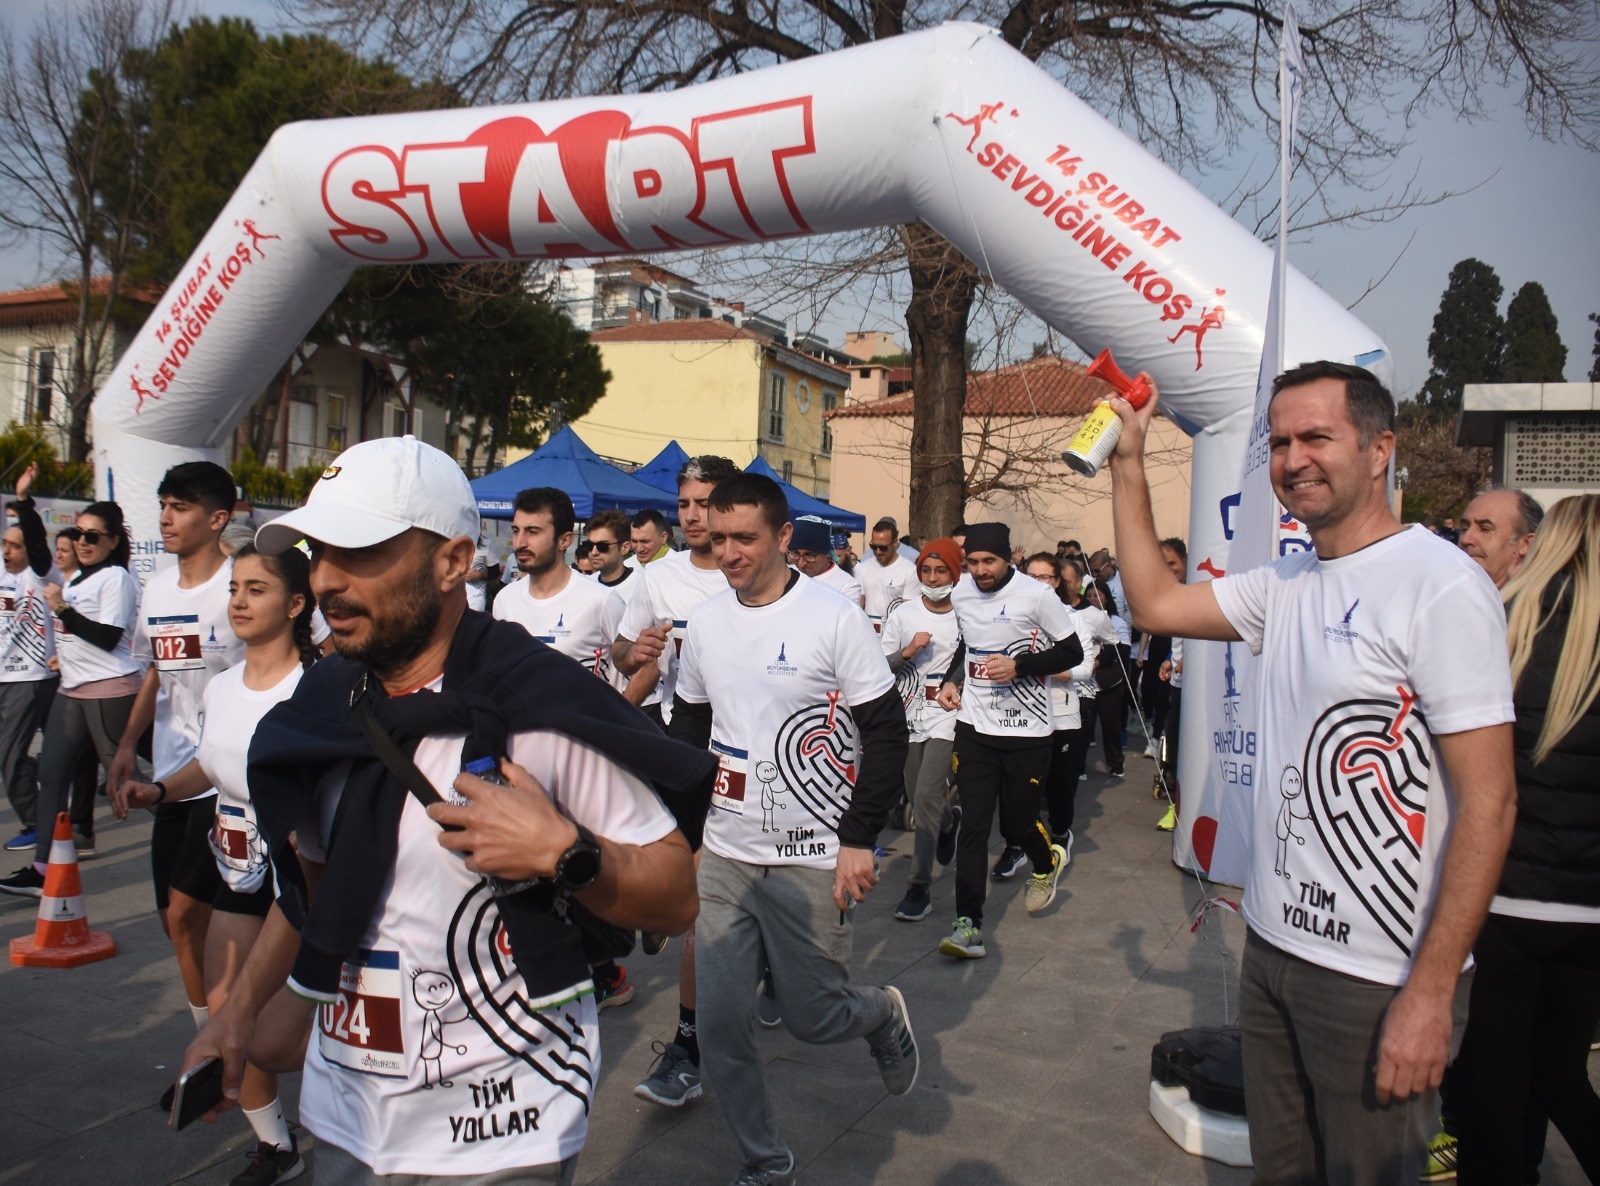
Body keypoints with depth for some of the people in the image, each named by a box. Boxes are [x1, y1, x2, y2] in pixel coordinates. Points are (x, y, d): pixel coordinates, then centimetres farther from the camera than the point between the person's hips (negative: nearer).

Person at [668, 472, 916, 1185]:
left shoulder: (834, 619, -11)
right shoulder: (704, 623, 4)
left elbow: (887, 732, -8)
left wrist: (859, 839, -12)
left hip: (810, 861, -4)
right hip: (723, 858, 5)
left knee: (814, 1017, 4)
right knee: (720, 1025, 5)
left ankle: (883, 1016, 38)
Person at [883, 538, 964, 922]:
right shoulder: (903, 614, 1)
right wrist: (907, 651, -15)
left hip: (946, 715, -3)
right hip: (908, 714, 3)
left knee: (926, 797, -13)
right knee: (917, 797, 15)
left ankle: (919, 887, -4)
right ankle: (949, 821, 50)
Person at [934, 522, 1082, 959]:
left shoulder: (1037, 596, -12)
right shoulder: (961, 596, 5)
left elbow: (1072, 652, -7)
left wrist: (1017, 666, -19)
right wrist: (952, 680, 6)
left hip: (1026, 731, -3)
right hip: (975, 726, 4)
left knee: (1017, 824, 6)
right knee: (973, 824, -3)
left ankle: (1048, 862, 42)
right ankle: (969, 925, -1)